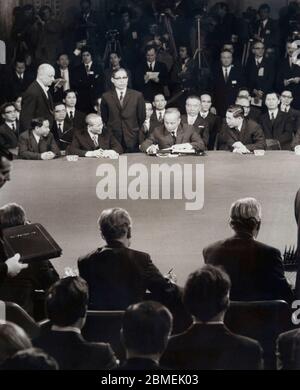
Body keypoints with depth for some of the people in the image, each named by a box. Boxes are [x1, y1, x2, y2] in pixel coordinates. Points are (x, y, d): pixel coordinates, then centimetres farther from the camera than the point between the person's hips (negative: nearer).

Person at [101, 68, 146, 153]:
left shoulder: (137, 96, 4)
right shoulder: (106, 97, 5)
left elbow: (142, 117, 8)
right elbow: (104, 119, 11)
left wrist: (136, 132, 5)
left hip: (132, 140, 0)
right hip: (113, 140, 0)